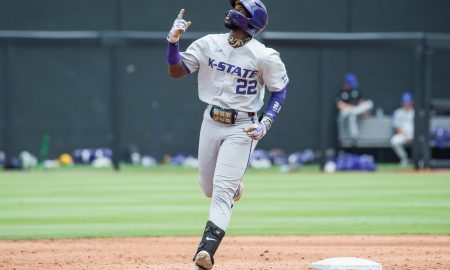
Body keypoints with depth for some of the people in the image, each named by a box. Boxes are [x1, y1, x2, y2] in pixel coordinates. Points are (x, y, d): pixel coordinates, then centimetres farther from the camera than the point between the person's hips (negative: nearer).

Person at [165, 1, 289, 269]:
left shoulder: (265, 56, -12)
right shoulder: (208, 44, -1)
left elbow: (280, 91, -1)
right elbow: (176, 71, 1)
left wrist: (265, 124, -14)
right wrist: (173, 41, -15)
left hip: (241, 128, -5)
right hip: (211, 123, 5)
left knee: (222, 190, -15)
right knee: (209, 188, 14)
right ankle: (235, 186, 50)